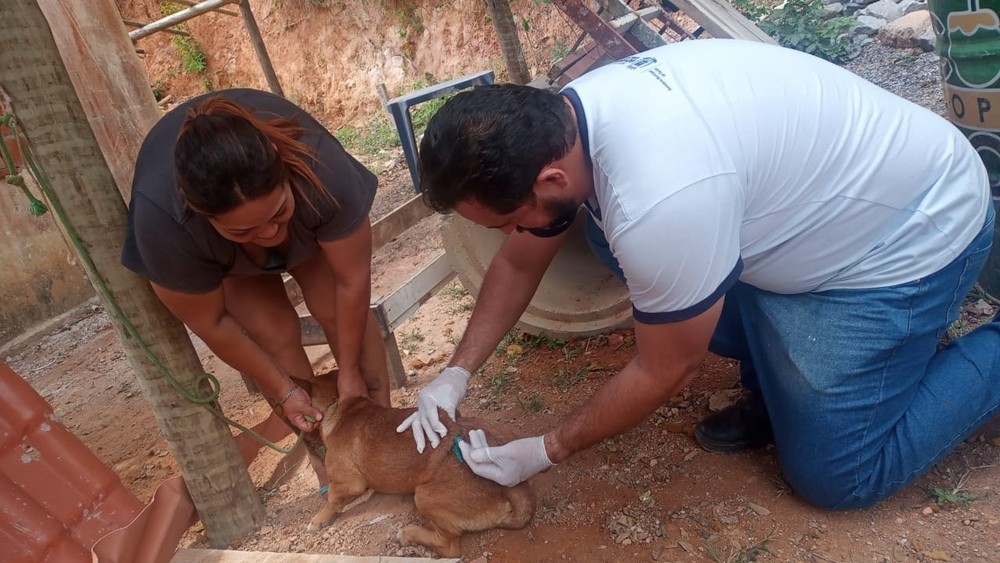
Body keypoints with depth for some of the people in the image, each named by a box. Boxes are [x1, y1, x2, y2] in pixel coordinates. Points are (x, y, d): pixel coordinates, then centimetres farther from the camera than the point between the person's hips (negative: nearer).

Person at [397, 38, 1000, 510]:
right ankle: (782, 381, 9)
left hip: (920, 231, -8)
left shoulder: (658, 202, -40)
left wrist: (547, 451, -10)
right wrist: (456, 374, 0)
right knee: (611, 233, -3)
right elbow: (519, 263, 3)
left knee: (833, 475, -3)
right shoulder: (557, 122, -13)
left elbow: (667, 371, -22)